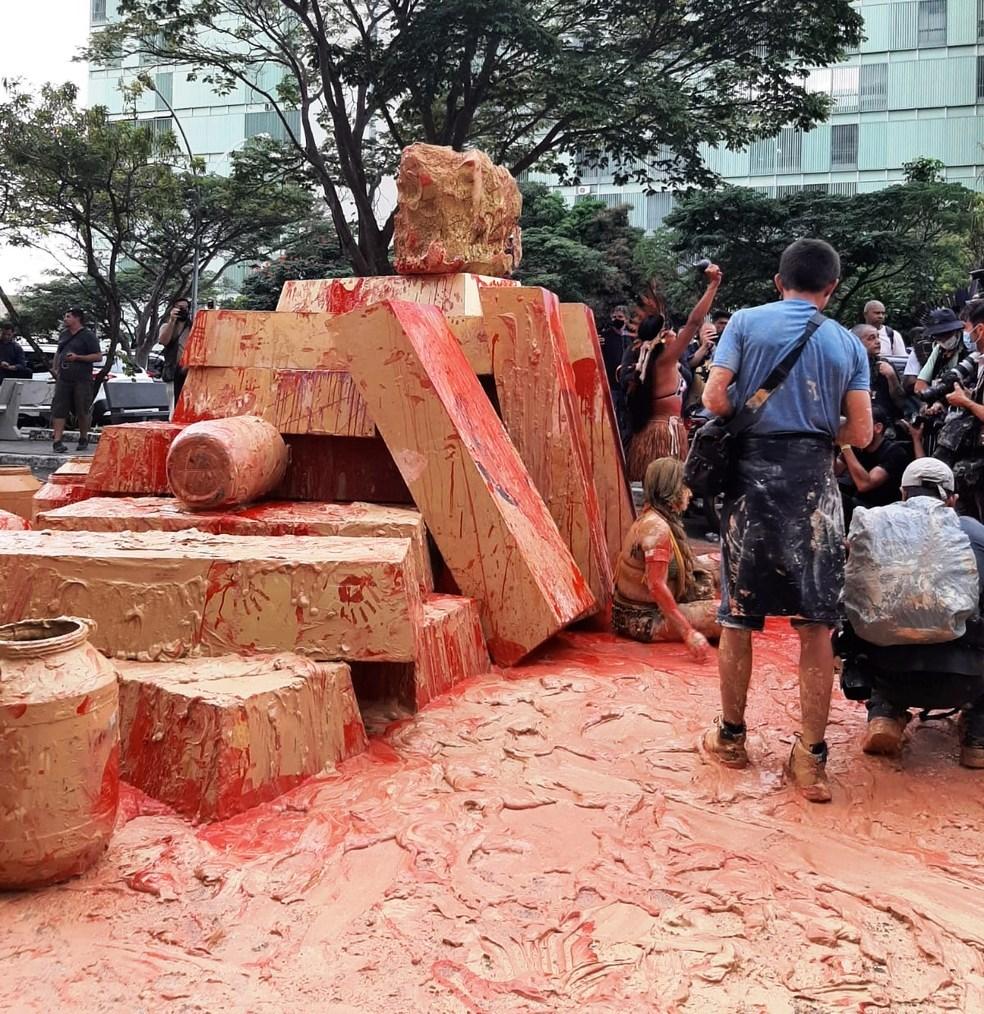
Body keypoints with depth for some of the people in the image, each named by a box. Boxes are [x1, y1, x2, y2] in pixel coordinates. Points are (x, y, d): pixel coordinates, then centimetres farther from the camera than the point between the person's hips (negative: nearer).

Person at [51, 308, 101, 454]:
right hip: (63, 379, 5)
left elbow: (98, 356, -9)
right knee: (59, 410, -5)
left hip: (82, 380, -5)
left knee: (82, 411, 4)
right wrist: (55, 368, 17)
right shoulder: (63, 335, 16)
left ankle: (83, 439, 22)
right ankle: (57, 441, -6)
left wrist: (77, 357, -17)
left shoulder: (88, 336, -4)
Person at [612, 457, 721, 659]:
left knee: (708, 565, 19)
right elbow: (656, 586, -28)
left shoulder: (650, 519, 8)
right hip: (645, 620, -10)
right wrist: (688, 632, -29)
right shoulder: (657, 527, -22)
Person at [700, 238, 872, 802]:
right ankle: (812, 758, 7)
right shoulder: (848, 344, 7)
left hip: (753, 474, 0)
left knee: (738, 615, 10)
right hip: (814, 482, 0)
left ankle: (731, 737, 23)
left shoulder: (747, 322, 3)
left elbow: (715, 400, -7)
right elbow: (860, 434, 1)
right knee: (816, 624, 4)